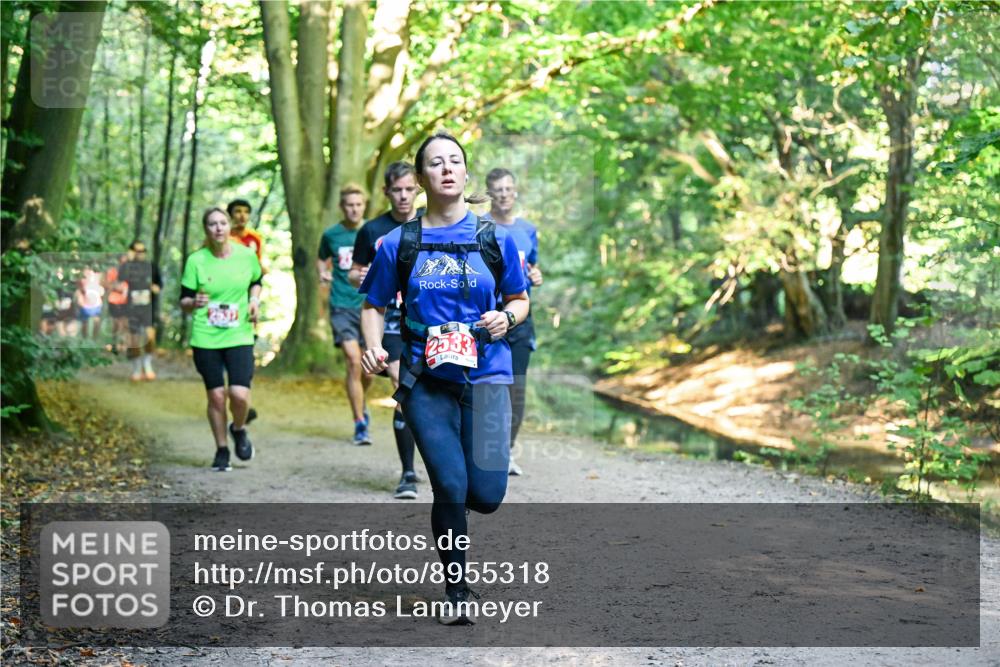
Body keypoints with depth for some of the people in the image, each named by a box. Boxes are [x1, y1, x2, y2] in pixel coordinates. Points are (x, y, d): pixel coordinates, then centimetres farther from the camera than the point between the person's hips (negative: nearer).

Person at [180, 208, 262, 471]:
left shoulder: (246, 255, 0)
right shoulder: (196, 261, -4)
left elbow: (256, 281, 20)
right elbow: (184, 302, 0)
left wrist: (254, 299, 0)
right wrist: (194, 303, -22)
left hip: (239, 336, 0)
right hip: (205, 338, 0)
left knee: (240, 394, -13)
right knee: (216, 395, 4)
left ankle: (239, 430, 21)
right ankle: (222, 450, 23)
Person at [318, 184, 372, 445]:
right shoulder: (331, 235, 5)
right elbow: (321, 259, 22)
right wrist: (323, 272, 1)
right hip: (342, 306, -1)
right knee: (353, 360, -15)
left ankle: (360, 404, 38)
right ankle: (360, 424, -9)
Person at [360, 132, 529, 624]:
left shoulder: (494, 238, 4)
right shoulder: (398, 243, 3)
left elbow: (520, 299, 14)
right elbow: (374, 305, 12)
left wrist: (506, 317, -8)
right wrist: (373, 347, -7)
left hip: (485, 377, 1)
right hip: (426, 382, -1)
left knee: (486, 495, -5)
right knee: (450, 487, -9)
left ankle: (446, 512, 34)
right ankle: (456, 592, 13)